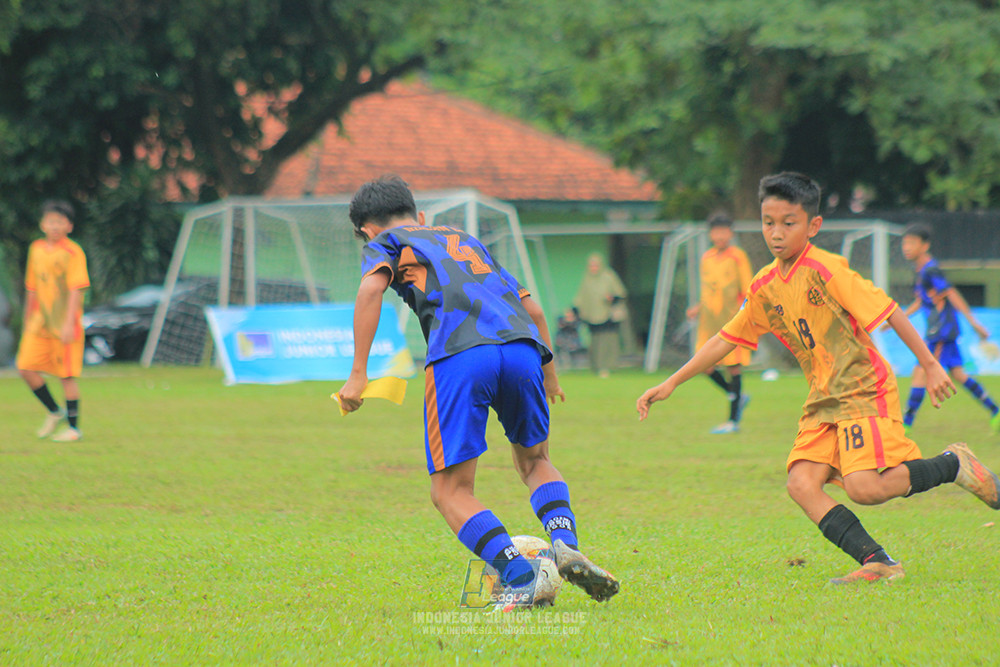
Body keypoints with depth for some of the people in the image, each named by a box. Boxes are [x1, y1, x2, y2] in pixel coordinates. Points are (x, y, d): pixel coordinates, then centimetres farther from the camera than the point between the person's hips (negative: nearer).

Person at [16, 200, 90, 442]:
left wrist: (69, 323, -22)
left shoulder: (72, 253, -10)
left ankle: (73, 427, 8)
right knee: (26, 367, -2)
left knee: (66, 375, -2)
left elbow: (76, 290, -15)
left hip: (65, 324, -6)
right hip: (40, 322, 6)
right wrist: (28, 320, 21)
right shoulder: (36, 249, 9)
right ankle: (54, 412, 18)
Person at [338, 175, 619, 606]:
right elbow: (532, 309, 35)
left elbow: (371, 288, -1)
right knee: (534, 462, 26)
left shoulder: (384, 244, 23)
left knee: (450, 491, 4)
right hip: (521, 346, 5)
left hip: (458, 355, -5)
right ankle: (565, 542, -1)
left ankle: (520, 580, -14)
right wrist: (548, 374, 48)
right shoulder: (464, 240, 38)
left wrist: (358, 374, -4)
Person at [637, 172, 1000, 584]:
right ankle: (878, 563, -13)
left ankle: (953, 465, 1)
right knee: (801, 484, -14)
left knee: (863, 487, -23)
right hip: (823, 402, 7)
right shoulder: (764, 287, 8)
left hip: (865, 392, -7)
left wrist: (929, 365, -12)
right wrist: (670, 384, 14)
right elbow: (726, 340, 17)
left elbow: (888, 312, -12)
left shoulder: (825, 269, -14)